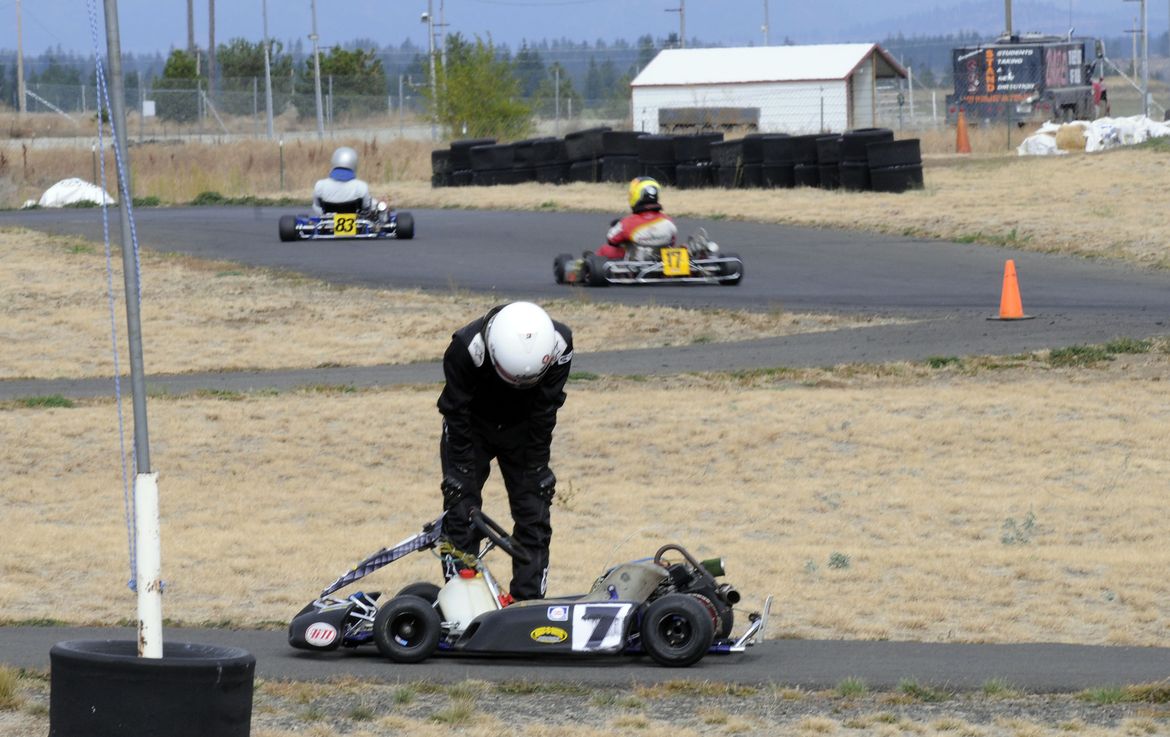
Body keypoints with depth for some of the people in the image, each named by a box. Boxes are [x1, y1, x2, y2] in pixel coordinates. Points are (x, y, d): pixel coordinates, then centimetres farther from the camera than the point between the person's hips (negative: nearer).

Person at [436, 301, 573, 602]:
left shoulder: (559, 346, -29)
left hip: (522, 428, 2)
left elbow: (544, 415, -15)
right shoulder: (466, 348, -36)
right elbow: (456, 417, -26)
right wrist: (463, 482, -23)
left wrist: (535, 470, -12)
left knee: (534, 514, -3)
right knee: (461, 512, -11)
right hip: (472, 427, -2)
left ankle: (529, 602, 4)